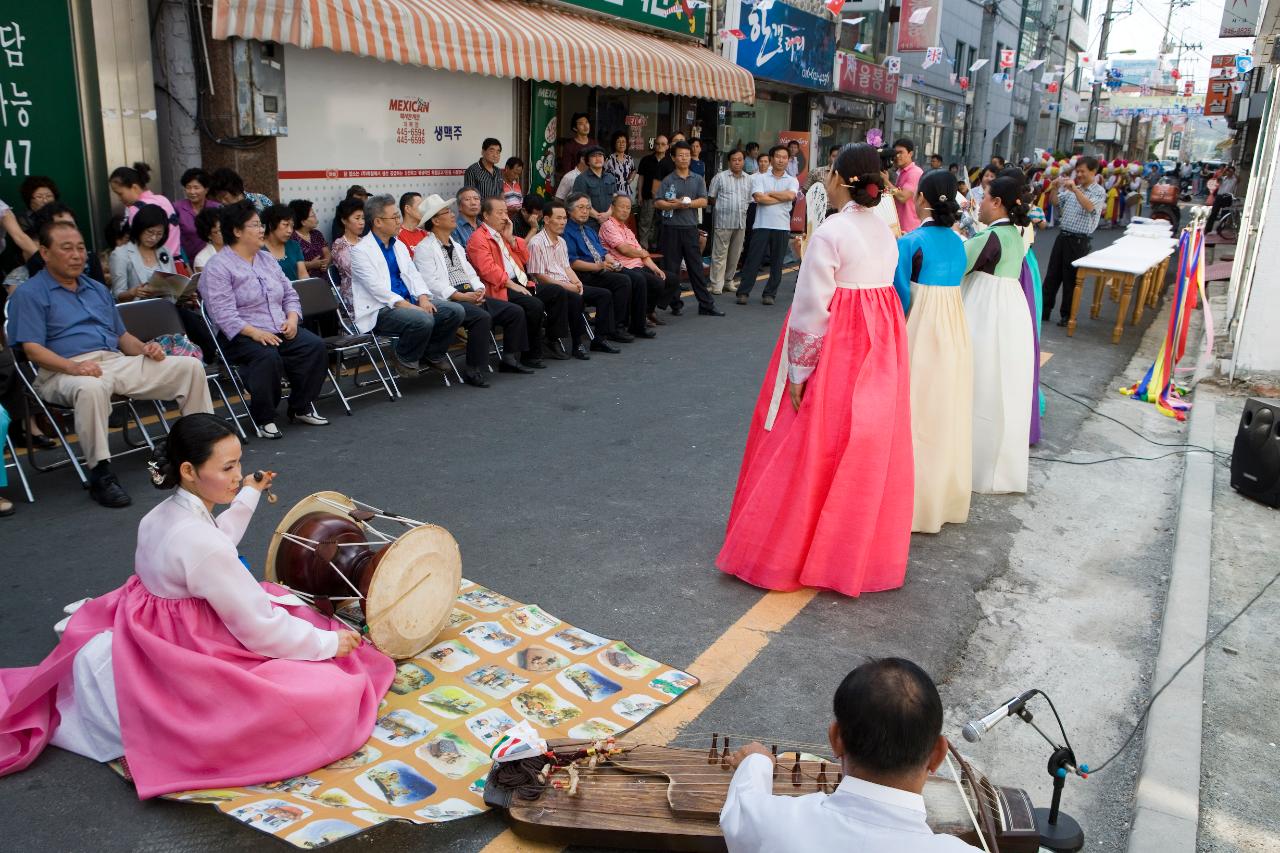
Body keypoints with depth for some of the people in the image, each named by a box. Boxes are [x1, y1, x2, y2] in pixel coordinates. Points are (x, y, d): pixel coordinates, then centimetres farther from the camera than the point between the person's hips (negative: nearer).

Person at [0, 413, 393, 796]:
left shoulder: (162, 515, -1)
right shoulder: (201, 541, -28)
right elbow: (259, 627, -22)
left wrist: (248, 496, 29)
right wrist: (329, 642, -10)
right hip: (185, 660, -10)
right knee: (327, 687, -11)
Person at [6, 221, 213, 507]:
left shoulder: (98, 289, 25)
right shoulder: (30, 294, 4)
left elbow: (122, 336, 26)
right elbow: (33, 349, -8)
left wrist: (145, 349, 3)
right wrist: (73, 366, -26)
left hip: (117, 362, 6)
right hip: (65, 371, -6)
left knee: (190, 366, -8)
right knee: (91, 388, -43)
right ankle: (100, 475, -33)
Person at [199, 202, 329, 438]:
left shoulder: (267, 259, 17)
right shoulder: (218, 267, -6)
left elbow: (290, 294, 18)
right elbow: (224, 314, -16)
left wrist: (292, 319, -3)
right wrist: (255, 333, -27)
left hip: (281, 330, 7)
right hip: (241, 336, -6)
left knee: (315, 346, -18)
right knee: (267, 356, -36)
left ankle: (301, 408, -3)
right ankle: (264, 418, -17)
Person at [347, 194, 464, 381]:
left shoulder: (399, 245, 17)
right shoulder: (361, 250, -8)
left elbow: (412, 274, 11)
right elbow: (376, 288, -17)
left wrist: (423, 298, -10)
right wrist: (407, 306, -25)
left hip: (408, 302, 7)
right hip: (379, 310, -7)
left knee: (455, 311, -10)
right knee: (422, 320, -34)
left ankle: (433, 354, 9)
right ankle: (406, 360, -7)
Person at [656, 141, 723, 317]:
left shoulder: (697, 179, 9)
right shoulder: (668, 180, 1)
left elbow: (703, 201, 0)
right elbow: (657, 203, -6)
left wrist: (688, 203, -14)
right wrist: (676, 205, -18)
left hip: (690, 228, 2)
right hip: (671, 228, -2)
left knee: (696, 267, 5)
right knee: (671, 269, 3)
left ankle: (706, 305, 8)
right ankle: (675, 304, 13)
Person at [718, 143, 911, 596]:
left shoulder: (830, 233, -16)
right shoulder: (885, 231, 6)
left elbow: (813, 307, -18)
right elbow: (892, 289, 4)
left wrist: (798, 372, -13)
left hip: (836, 352, -7)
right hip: (880, 349, 7)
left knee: (810, 451, 3)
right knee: (869, 453, 15)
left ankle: (784, 554, 14)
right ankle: (862, 552, 29)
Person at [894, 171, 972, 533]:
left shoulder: (911, 242, -12)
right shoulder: (958, 241, 6)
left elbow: (901, 293, -12)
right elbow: (954, 279, 10)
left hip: (921, 330, -6)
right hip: (955, 329, 6)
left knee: (919, 412, 3)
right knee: (947, 412, 15)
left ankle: (919, 503, 10)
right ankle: (947, 497, 28)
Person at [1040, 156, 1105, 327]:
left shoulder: (1098, 191, -5)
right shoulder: (1071, 189, 11)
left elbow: (1089, 207, -23)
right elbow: (1054, 203, 9)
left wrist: (1075, 189, -31)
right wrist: (1055, 187, -9)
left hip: (1080, 241, -5)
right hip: (1063, 236, 5)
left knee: (1071, 278, 2)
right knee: (1052, 275, 8)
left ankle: (1067, 314, 13)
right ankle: (1045, 309, 17)